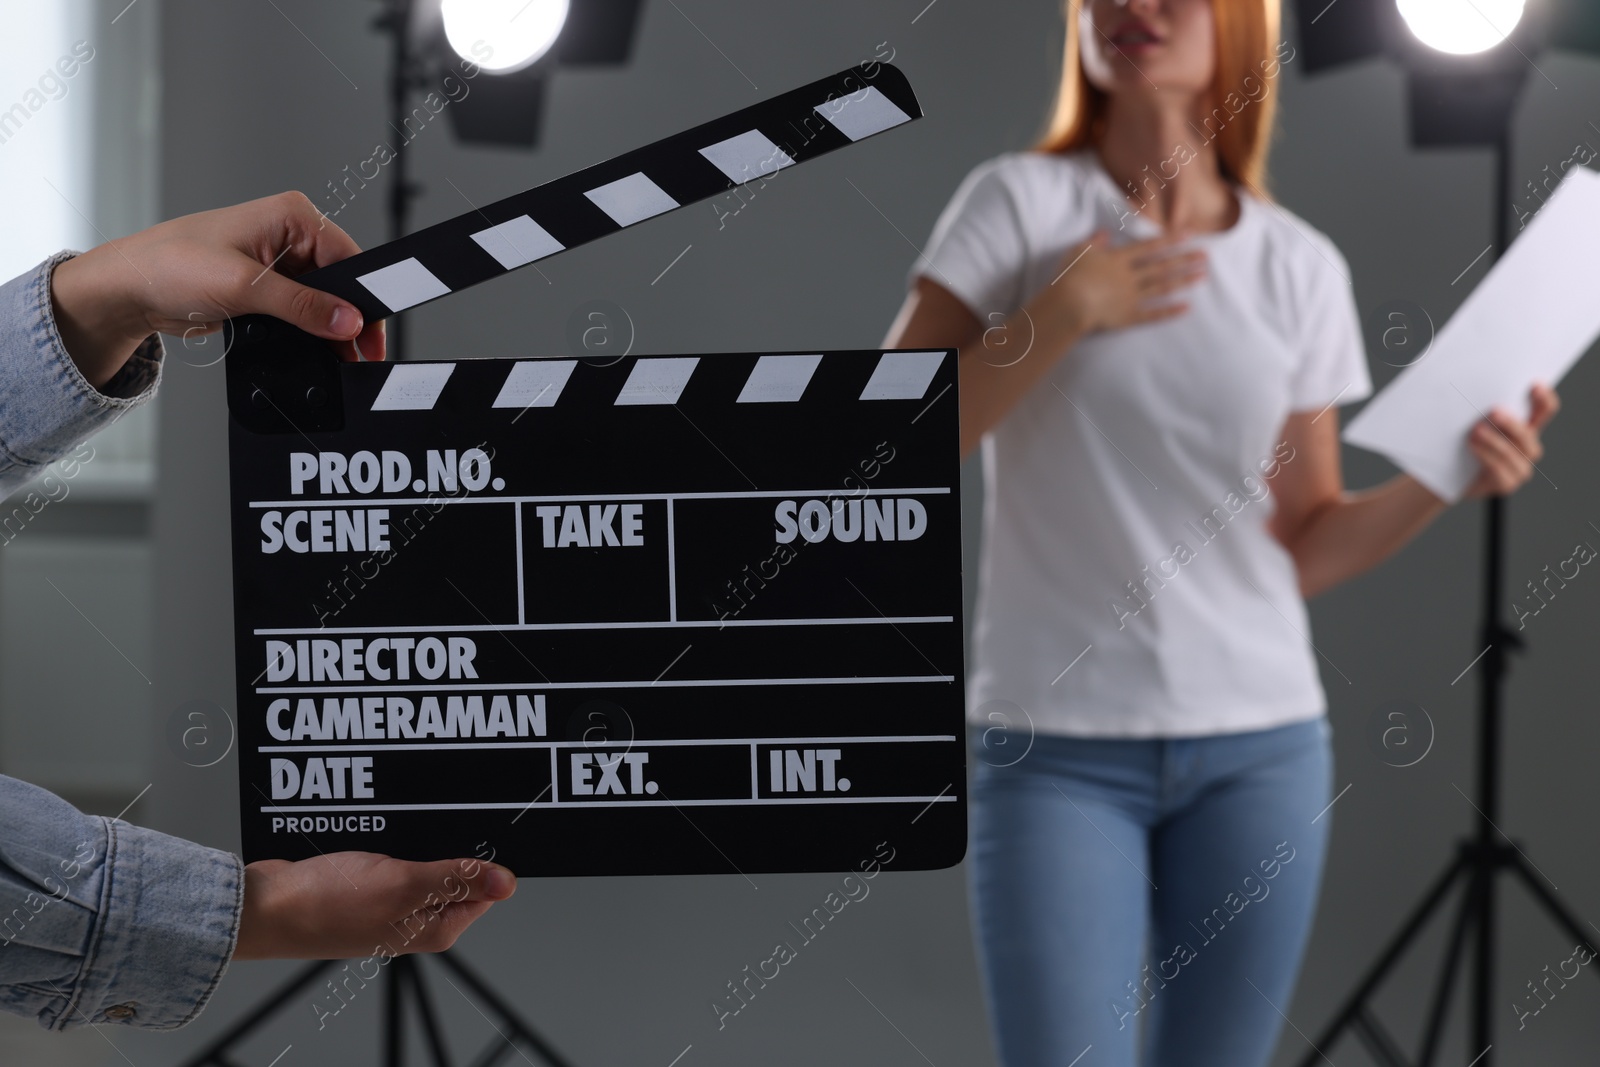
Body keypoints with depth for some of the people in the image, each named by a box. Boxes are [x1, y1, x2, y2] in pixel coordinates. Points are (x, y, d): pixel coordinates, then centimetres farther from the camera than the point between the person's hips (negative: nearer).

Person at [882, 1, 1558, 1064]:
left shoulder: (1302, 267, 6)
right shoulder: (1018, 201, -2)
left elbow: (1303, 547, 10)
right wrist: (1057, 317, -15)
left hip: (1261, 747, 3)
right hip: (1057, 746, -3)